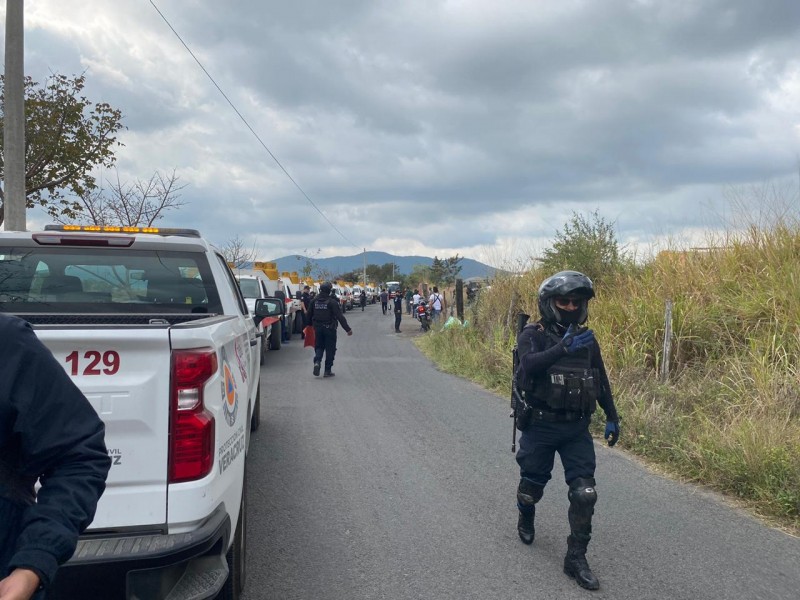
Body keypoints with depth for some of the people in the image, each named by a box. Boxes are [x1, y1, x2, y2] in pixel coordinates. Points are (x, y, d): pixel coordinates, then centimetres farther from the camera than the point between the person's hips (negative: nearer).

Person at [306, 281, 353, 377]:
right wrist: (348, 329, -17)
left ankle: (317, 361, -10)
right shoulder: (332, 302, -14)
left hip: (318, 328, 4)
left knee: (319, 346, 17)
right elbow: (340, 317, -18)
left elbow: (309, 315, 11)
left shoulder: (314, 301, 2)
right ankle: (327, 371, 7)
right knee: (330, 349, 5)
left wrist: (311, 325, 26)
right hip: (329, 328, -4)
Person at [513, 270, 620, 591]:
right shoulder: (532, 335, -9)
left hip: (577, 429, 3)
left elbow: (601, 381, 16)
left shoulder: (587, 339, 4)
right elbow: (529, 365, -31)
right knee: (532, 484, 14)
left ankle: (576, 559, 6)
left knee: (584, 494, -7)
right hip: (540, 427, -3)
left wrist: (612, 418, 17)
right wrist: (563, 349, -43)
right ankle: (526, 519, 48)